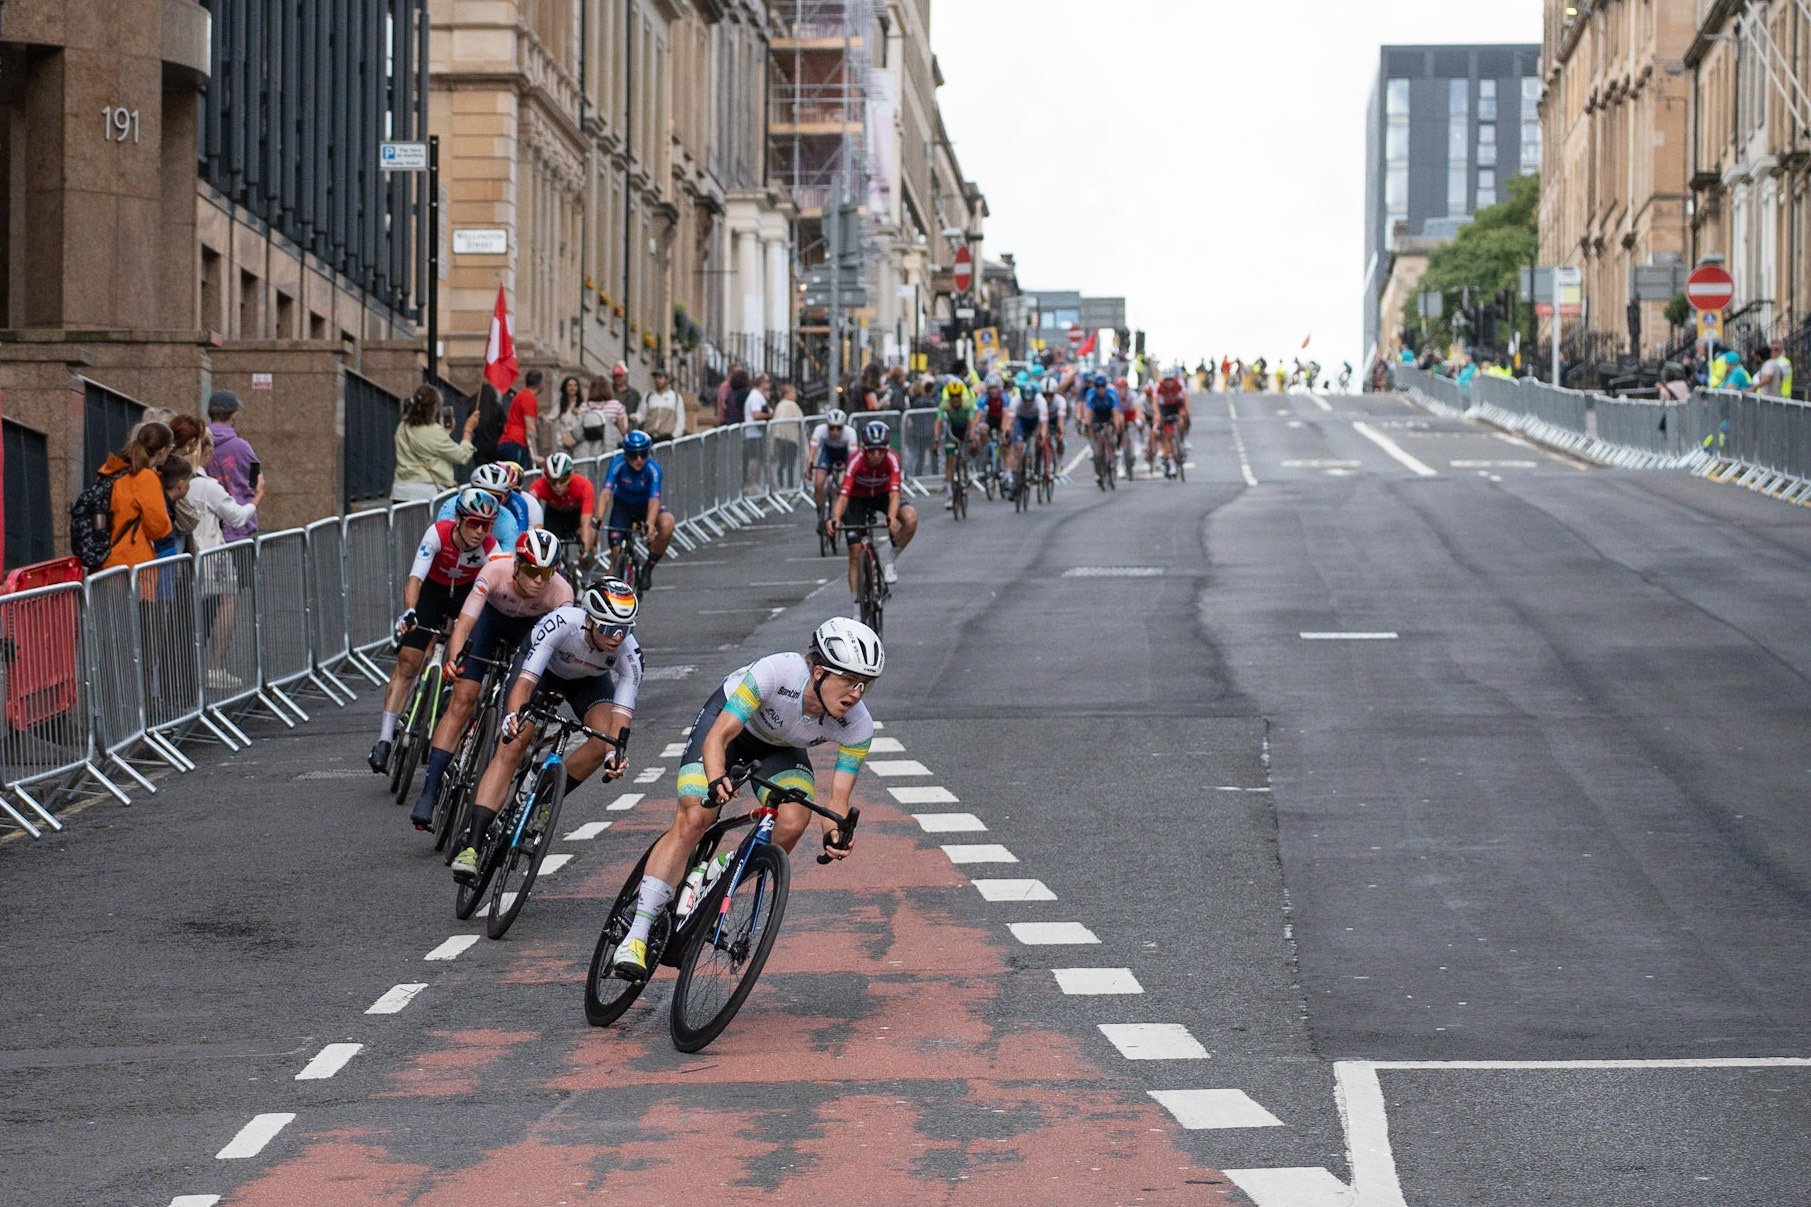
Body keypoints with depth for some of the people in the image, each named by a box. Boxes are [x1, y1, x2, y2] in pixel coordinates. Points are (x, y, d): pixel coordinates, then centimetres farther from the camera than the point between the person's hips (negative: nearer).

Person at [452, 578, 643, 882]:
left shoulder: (629, 654, -33)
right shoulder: (562, 622, -41)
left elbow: (621, 716, -34)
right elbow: (525, 680, -45)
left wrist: (615, 754, -54)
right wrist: (512, 716, -63)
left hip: (588, 679, 3)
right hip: (542, 665, -3)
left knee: (604, 742, -24)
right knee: (512, 746, -21)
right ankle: (472, 846, -26)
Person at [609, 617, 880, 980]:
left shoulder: (857, 727, -28)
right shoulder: (777, 672, -39)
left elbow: (838, 796, -24)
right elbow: (717, 738, -39)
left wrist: (834, 834, -46)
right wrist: (717, 780, -59)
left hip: (780, 747, 3)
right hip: (728, 719, -3)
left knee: (792, 823, -25)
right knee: (694, 818, -22)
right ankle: (635, 938, -21)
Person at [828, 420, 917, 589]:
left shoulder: (892, 459, -30)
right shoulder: (856, 462, -32)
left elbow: (894, 493, -39)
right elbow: (843, 495, -40)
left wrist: (891, 518, -59)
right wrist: (835, 519, -59)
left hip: (882, 495, 1)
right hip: (858, 498, -1)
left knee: (911, 519, -29)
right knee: (855, 554, -9)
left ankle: (887, 561, -10)